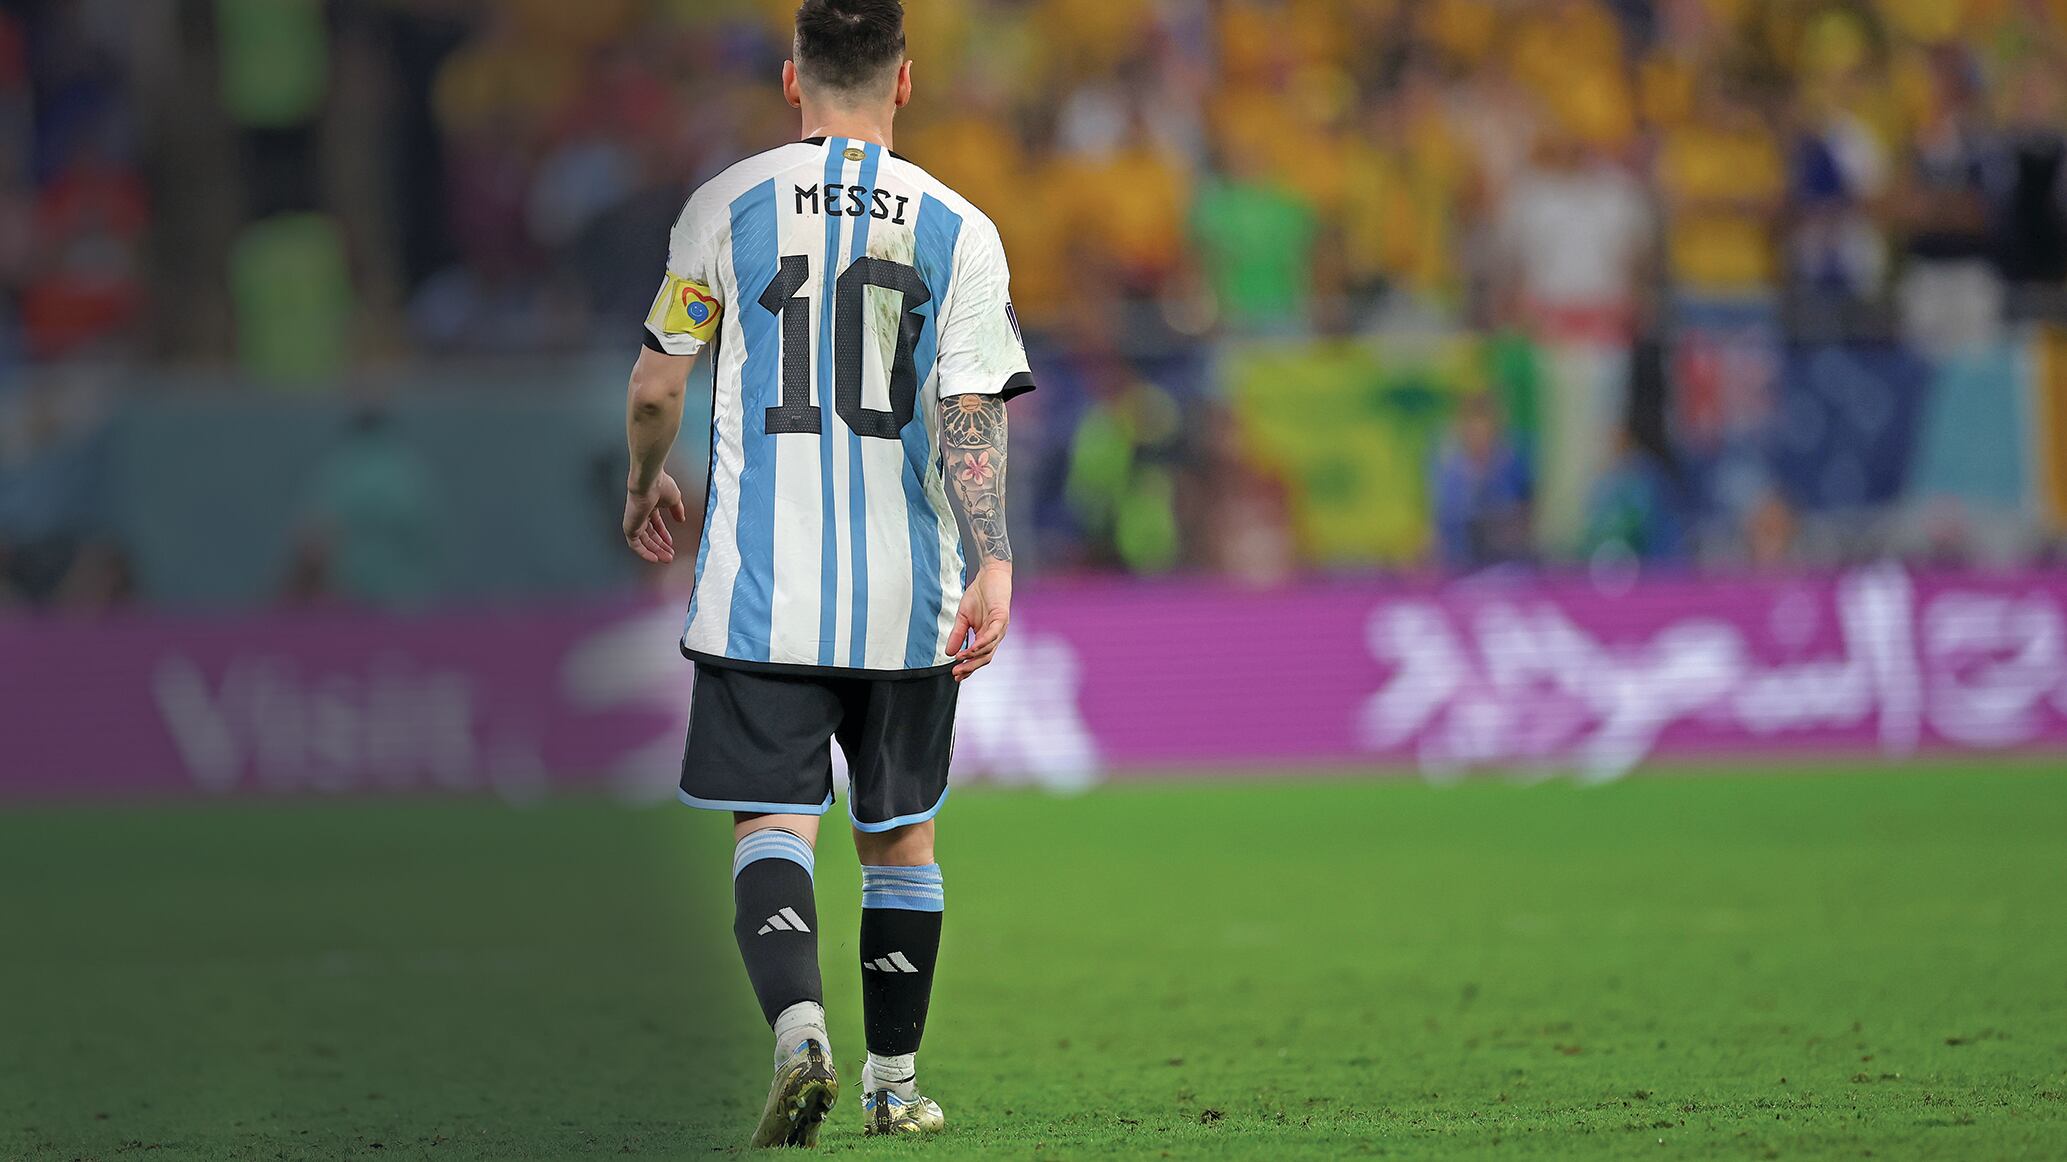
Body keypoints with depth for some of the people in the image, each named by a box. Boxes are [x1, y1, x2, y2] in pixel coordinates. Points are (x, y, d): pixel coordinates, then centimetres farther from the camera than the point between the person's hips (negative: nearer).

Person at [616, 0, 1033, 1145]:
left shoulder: (726, 207, 1)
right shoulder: (959, 229, 1)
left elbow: (656, 383, 6)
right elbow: (972, 411, -9)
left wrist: (644, 485, 26)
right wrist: (994, 563, -14)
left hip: (760, 582, -1)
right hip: (906, 596, 1)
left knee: (773, 824, -5)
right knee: (899, 836, 15)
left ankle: (799, 1025, -30)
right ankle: (893, 1085, 22)